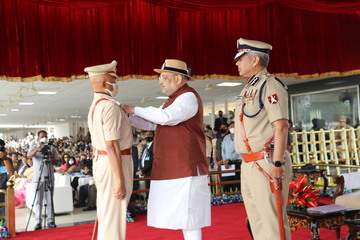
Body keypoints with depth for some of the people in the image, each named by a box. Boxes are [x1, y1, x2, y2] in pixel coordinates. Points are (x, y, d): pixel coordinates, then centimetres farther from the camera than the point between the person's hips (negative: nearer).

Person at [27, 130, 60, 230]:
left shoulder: (51, 148, 11)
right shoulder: (34, 147, 6)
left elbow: (56, 162, 10)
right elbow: (29, 156, -15)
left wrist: (51, 157, -10)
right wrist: (37, 150, -33)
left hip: (49, 177, 1)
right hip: (38, 177, -1)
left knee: (49, 200, 3)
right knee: (38, 200, 0)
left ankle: (50, 221, 9)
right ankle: (38, 222, 5)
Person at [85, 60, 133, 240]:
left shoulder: (95, 107, 13)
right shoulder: (110, 106, -18)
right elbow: (112, 146, -23)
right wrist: (120, 181, -22)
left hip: (101, 163, 10)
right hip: (115, 165, -10)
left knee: (105, 214, 18)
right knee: (114, 218, -2)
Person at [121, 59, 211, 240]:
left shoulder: (188, 97, -11)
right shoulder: (173, 100, 20)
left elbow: (166, 117, -26)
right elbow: (150, 124, 18)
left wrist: (135, 109, -15)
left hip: (186, 167, -10)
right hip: (171, 168, 10)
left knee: (188, 213, -5)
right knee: (182, 213, 14)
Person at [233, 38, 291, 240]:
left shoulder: (270, 85, -10)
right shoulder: (248, 89, 17)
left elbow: (281, 126, -18)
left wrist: (277, 163, -23)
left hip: (265, 164, -9)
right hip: (248, 165, 9)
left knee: (273, 222, -4)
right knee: (256, 222, 16)